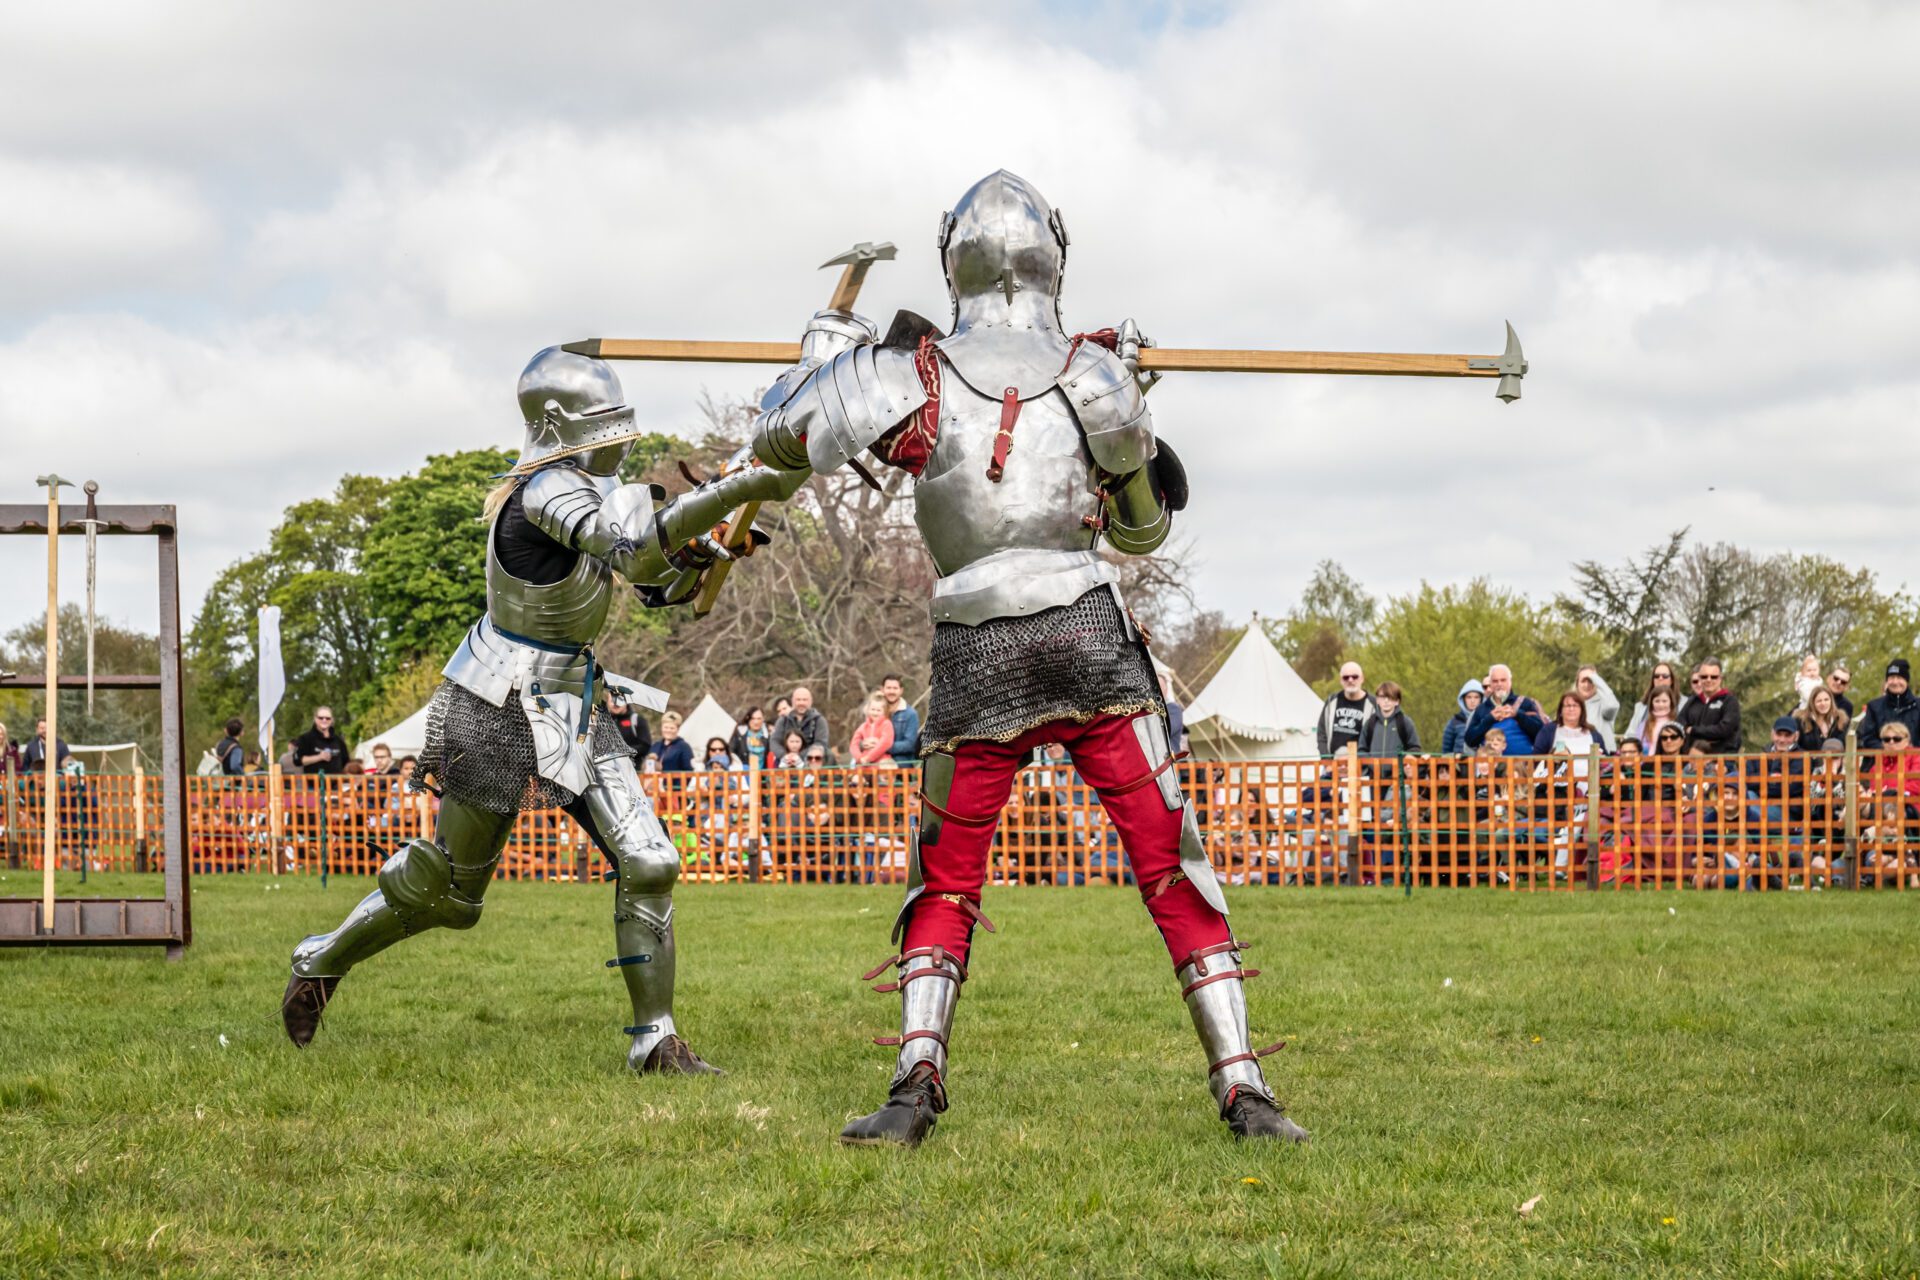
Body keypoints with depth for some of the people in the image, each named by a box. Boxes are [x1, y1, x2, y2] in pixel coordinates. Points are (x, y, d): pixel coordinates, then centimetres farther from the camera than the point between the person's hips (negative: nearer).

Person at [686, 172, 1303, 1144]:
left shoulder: (916, 373, 0)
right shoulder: (1097, 373, 2)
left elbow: (781, 443, 2)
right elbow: (1145, 529, 13)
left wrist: (828, 344, 18)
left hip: (975, 657, 1)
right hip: (1090, 637, -1)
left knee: (945, 879, 14)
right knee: (1172, 869, 2)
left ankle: (917, 1081, -2)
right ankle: (1241, 1088, -3)